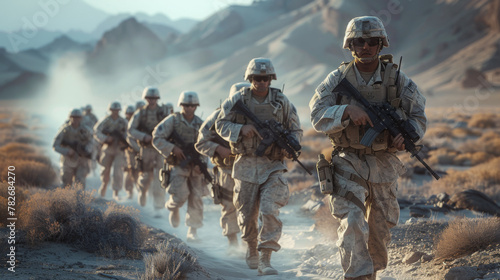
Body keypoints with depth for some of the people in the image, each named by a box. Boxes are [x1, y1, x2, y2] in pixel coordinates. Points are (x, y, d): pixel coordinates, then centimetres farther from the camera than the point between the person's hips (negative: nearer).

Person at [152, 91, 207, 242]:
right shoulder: (172, 120, -6)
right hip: (178, 166, -3)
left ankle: (192, 232, 8)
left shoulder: (200, 124, 5)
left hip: (195, 167, 3)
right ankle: (173, 208, 22)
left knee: (196, 199, -1)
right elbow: (157, 138, -8)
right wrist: (172, 148, -19)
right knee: (180, 196, -15)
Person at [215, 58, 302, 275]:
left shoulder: (281, 101, 0)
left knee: (270, 211, -17)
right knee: (246, 214, 9)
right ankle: (251, 247, 38)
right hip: (246, 165, 1)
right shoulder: (237, 100, -1)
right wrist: (241, 129, -17)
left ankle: (265, 260, -11)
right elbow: (221, 125, 1)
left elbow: (296, 130, 7)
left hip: (273, 165, -1)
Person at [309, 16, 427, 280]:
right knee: (352, 222, -19)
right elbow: (317, 116, -11)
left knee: (380, 227, 15)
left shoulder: (397, 79, 0)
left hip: (384, 164, 3)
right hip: (348, 164, -2)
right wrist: (348, 111, -28)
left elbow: (418, 115, 5)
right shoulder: (338, 79, -4)